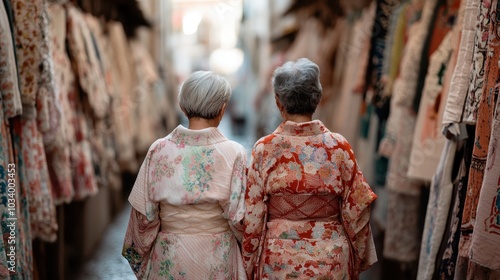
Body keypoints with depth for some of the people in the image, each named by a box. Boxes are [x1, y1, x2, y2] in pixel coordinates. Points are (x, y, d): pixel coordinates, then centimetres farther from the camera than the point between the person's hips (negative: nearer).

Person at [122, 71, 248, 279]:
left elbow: (143, 215, -5)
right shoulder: (233, 153, -14)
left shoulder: (159, 150, -9)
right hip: (217, 261, -1)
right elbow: (239, 218, -11)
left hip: (169, 260, 2)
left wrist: (140, 257, 11)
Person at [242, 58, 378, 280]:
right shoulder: (339, 147, -9)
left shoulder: (265, 148, -11)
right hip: (330, 261, 1)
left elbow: (253, 215, -8)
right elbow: (356, 211, -3)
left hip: (279, 261, -1)